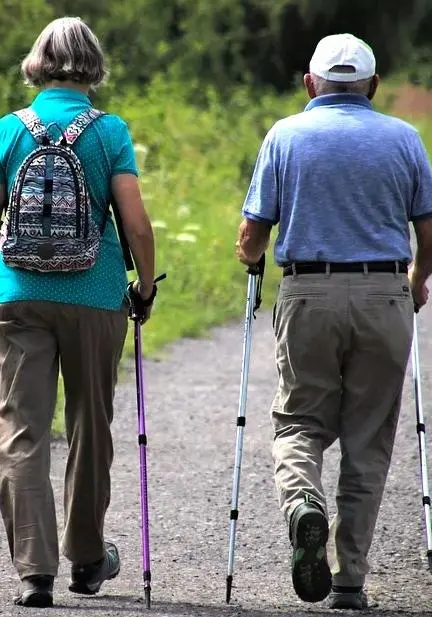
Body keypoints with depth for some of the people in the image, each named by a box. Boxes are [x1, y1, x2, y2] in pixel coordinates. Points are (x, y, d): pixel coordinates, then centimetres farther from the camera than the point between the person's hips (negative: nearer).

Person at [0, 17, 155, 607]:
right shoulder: (110, 132, -3)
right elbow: (136, 223, -8)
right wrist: (146, 287, 7)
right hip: (95, 295, 0)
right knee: (90, 428, 16)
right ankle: (87, 558, 29)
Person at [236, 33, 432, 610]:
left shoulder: (286, 135, 2)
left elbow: (252, 235, 1)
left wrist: (250, 255, 25)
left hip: (308, 295, -1)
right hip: (384, 297, 1)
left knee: (299, 421, 11)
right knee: (368, 442, 8)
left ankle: (303, 502, -21)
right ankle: (349, 579, 6)